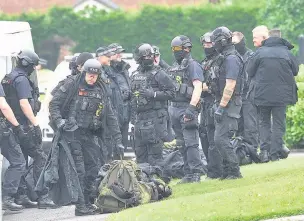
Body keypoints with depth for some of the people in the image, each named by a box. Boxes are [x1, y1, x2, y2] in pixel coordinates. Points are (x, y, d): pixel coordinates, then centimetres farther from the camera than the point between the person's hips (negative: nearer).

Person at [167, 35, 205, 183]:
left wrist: (191, 107, -25)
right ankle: (188, 173, 13)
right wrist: (170, 109, 18)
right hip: (175, 108, 9)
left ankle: (195, 173, -11)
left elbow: (198, 88, -17)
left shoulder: (192, 66, -7)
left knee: (191, 143, -12)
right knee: (181, 144, 9)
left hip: (187, 108, -9)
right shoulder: (174, 68, 18)